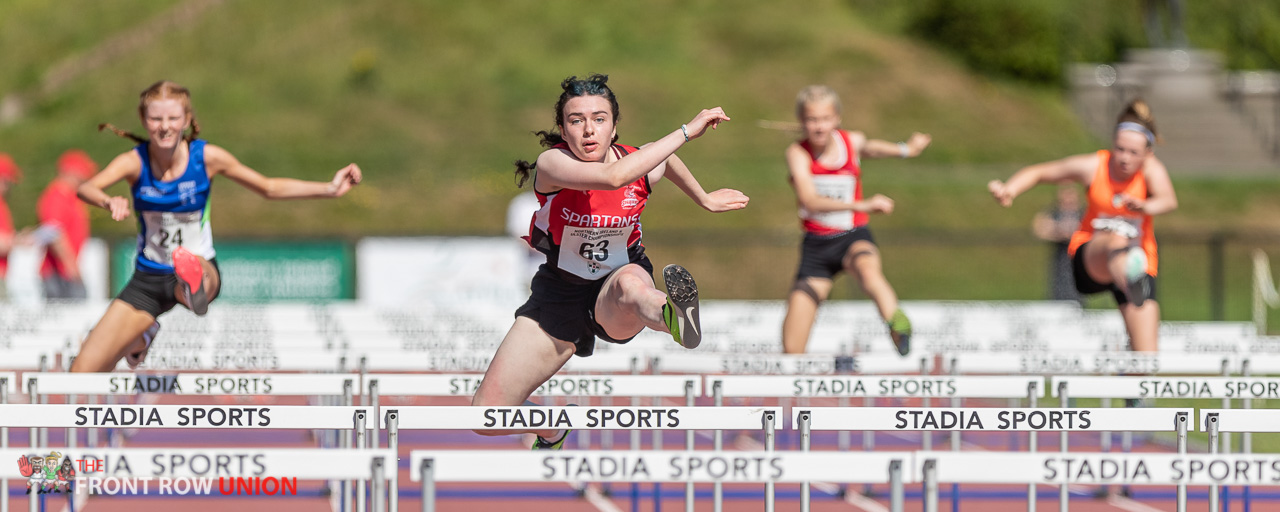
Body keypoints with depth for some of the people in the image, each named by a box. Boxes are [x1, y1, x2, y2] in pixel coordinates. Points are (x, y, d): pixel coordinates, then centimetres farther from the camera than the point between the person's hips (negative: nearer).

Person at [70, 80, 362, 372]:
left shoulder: (206, 157, -10)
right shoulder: (135, 162, -13)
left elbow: (269, 188, 2)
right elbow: (87, 189, -32)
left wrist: (330, 189, -7)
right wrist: (109, 202, -56)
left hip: (203, 267, -2)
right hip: (148, 278, 2)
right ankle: (140, 337, 34)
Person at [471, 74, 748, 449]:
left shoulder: (644, 165, -12)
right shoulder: (552, 164, -24)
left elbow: (665, 159, 16)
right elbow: (613, 176, -44)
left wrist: (705, 199, 28)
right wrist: (688, 131, -41)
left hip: (611, 296, 0)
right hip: (559, 291, 1)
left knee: (630, 281, -42)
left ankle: (670, 316, -78)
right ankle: (553, 429, 28)